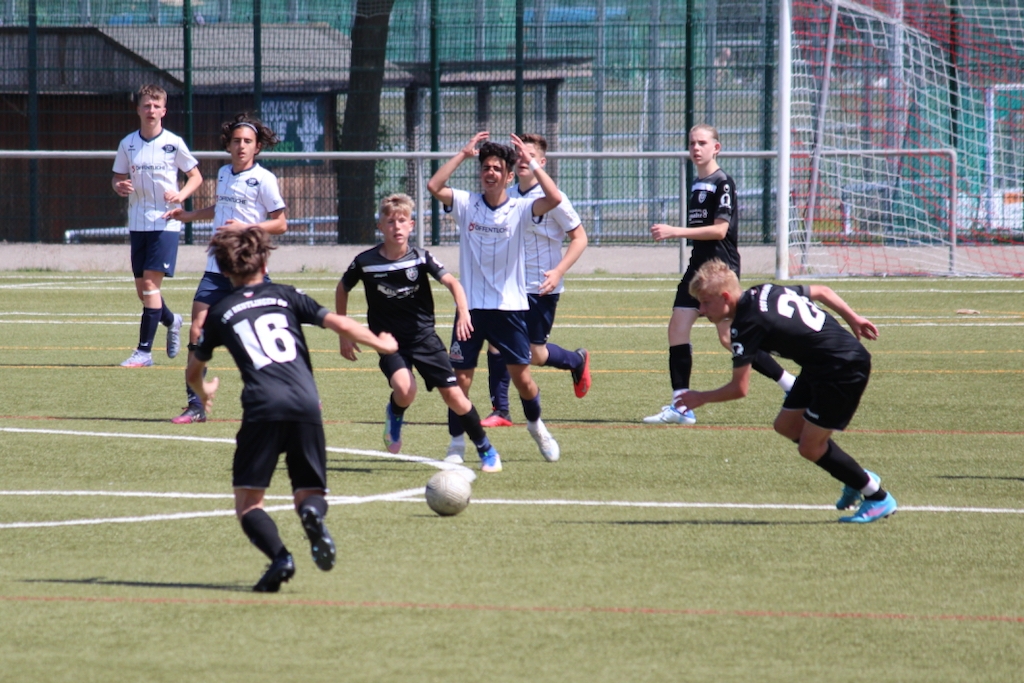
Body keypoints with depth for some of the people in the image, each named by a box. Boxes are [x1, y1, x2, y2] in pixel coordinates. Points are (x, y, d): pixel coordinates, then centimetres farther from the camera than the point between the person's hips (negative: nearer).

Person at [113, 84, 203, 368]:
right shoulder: (127, 144, 5)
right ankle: (171, 321, 38)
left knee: (151, 283, -13)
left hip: (165, 223, -4)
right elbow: (117, 177, 13)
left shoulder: (174, 143, -4)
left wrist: (181, 195, -15)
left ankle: (144, 351, -12)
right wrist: (119, 186, -10)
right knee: (142, 288, 7)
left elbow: (196, 176, 4)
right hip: (138, 223, 4)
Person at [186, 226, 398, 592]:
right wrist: (380, 343, 32)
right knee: (309, 493, 14)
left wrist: (203, 392, 55)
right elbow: (338, 323, 14)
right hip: (306, 404, 2)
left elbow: (193, 372, 31)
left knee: (248, 503, 7)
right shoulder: (284, 296, 19)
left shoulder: (220, 313, 19)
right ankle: (313, 513, -25)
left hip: (263, 408, -2)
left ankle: (279, 556, -22)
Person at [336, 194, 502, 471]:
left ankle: (486, 451, 15)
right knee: (404, 390, -29)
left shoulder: (420, 258, -8)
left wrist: (463, 313, -34)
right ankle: (395, 414, 8)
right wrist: (344, 334, 10)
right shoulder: (366, 262, -8)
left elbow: (451, 282, -15)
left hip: (424, 337, 1)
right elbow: (342, 289, 8)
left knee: (454, 396, -3)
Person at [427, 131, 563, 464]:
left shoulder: (519, 209, -3)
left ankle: (536, 425, 31)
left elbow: (554, 199, -20)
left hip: (509, 307, -1)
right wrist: (463, 154, -12)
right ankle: (457, 443, 12)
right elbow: (434, 186, -14)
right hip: (470, 306, 1)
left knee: (522, 377, 3)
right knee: (460, 377, -2)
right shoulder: (466, 204, 0)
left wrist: (531, 163, -16)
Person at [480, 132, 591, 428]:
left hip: (541, 289, -5)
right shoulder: (508, 196, 5)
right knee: (496, 343, -8)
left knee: (536, 355, 0)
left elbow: (579, 238, -9)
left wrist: (558, 272, -18)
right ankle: (500, 411, 0)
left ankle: (578, 361, 32)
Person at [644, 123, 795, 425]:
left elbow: (719, 230, -20)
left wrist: (674, 232, -22)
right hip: (698, 265, 9)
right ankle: (681, 407, 1)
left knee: (729, 337, -10)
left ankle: (792, 386, 0)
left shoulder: (722, 183, -12)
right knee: (677, 328, 0)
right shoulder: (696, 184, 15)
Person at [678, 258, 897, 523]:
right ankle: (857, 479, 25)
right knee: (786, 425, 15)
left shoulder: (747, 324, -19)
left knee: (810, 447, 0)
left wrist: (700, 398, -2)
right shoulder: (764, 291, 6)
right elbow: (821, 291, 18)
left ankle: (877, 497, 13)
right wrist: (853, 319, 27)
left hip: (843, 370, -10)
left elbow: (739, 388, -17)